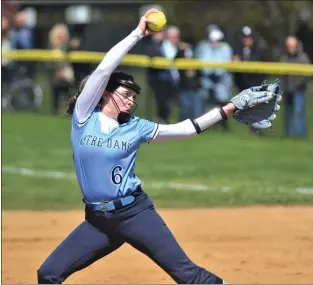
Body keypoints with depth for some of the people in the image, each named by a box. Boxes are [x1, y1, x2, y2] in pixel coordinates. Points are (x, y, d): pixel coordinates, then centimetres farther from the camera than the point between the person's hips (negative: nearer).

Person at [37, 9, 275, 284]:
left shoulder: (135, 127, 4)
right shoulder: (84, 116, -1)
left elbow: (183, 129, 5)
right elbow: (104, 69, -9)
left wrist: (229, 108, -1)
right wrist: (138, 33, -9)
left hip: (135, 212, -1)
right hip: (97, 219, 1)